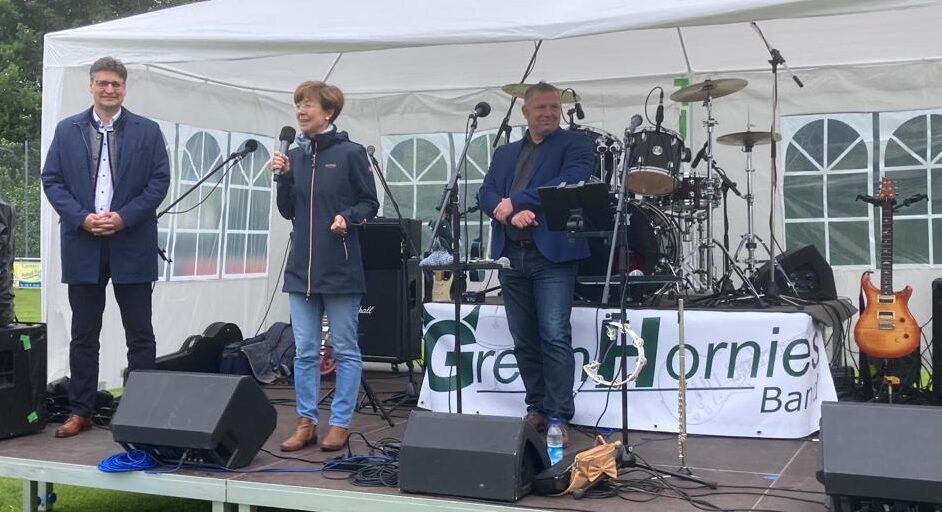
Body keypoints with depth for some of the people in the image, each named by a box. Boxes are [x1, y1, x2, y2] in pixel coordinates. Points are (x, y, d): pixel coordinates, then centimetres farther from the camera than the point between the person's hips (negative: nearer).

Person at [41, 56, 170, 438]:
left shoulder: (147, 131, 3)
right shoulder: (67, 130, 8)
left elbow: (159, 181, -2)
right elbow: (51, 180, 4)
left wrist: (124, 217, -12)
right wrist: (82, 218, -10)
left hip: (132, 245, -1)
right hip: (83, 245, 2)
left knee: (140, 333, 3)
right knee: (83, 333, 9)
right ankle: (81, 411, 17)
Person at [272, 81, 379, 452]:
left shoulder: (350, 153, -5)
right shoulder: (294, 156, 11)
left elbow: (370, 204, -2)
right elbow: (288, 211, 13)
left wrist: (348, 218, -20)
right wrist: (282, 177, -1)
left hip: (340, 269, -5)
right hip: (301, 268, 5)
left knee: (345, 350, 5)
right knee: (305, 351, 9)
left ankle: (340, 424, 14)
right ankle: (306, 422, 19)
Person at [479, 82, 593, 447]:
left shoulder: (574, 146, 5)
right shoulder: (505, 154, 20)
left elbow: (569, 183, -12)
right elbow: (487, 194, 8)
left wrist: (516, 201, -12)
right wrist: (510, 213, -13)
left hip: (553, 254, -5)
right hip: (511, 256, 5)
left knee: (555, 337, -10)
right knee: (524, 341, 9)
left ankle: (559, 419, -4)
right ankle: (536, 410, 20)